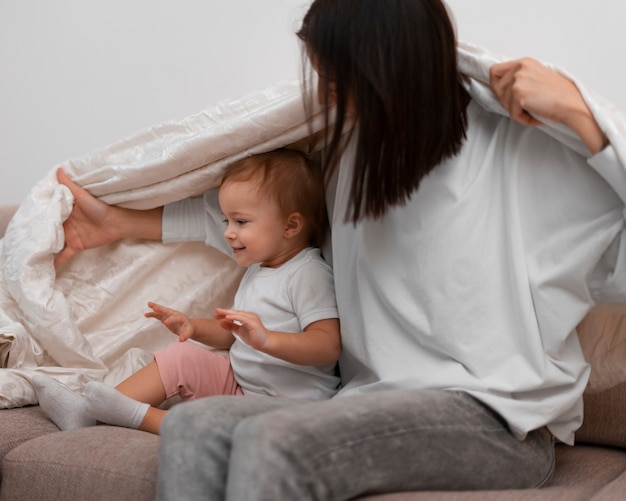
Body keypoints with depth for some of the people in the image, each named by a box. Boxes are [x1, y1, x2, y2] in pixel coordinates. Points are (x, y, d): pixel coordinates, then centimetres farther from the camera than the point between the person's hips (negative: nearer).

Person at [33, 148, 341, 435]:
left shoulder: (308, 275, -16)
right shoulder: (257, 271, 16)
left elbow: (328, 346, -26)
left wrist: (266, 339, -38)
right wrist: (194, 327, 8)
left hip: (286, 400, -10)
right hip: (240, 380, 10)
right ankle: (87, 411, -6)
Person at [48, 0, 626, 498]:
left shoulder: (524, 146, -6)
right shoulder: (354, 151, 15)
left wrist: (577, 111, -17)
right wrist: (125, 223, 28)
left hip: (501, 420, -6)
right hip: (384, 401, 6)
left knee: (270, 441, -31)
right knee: (190, 427, -19)